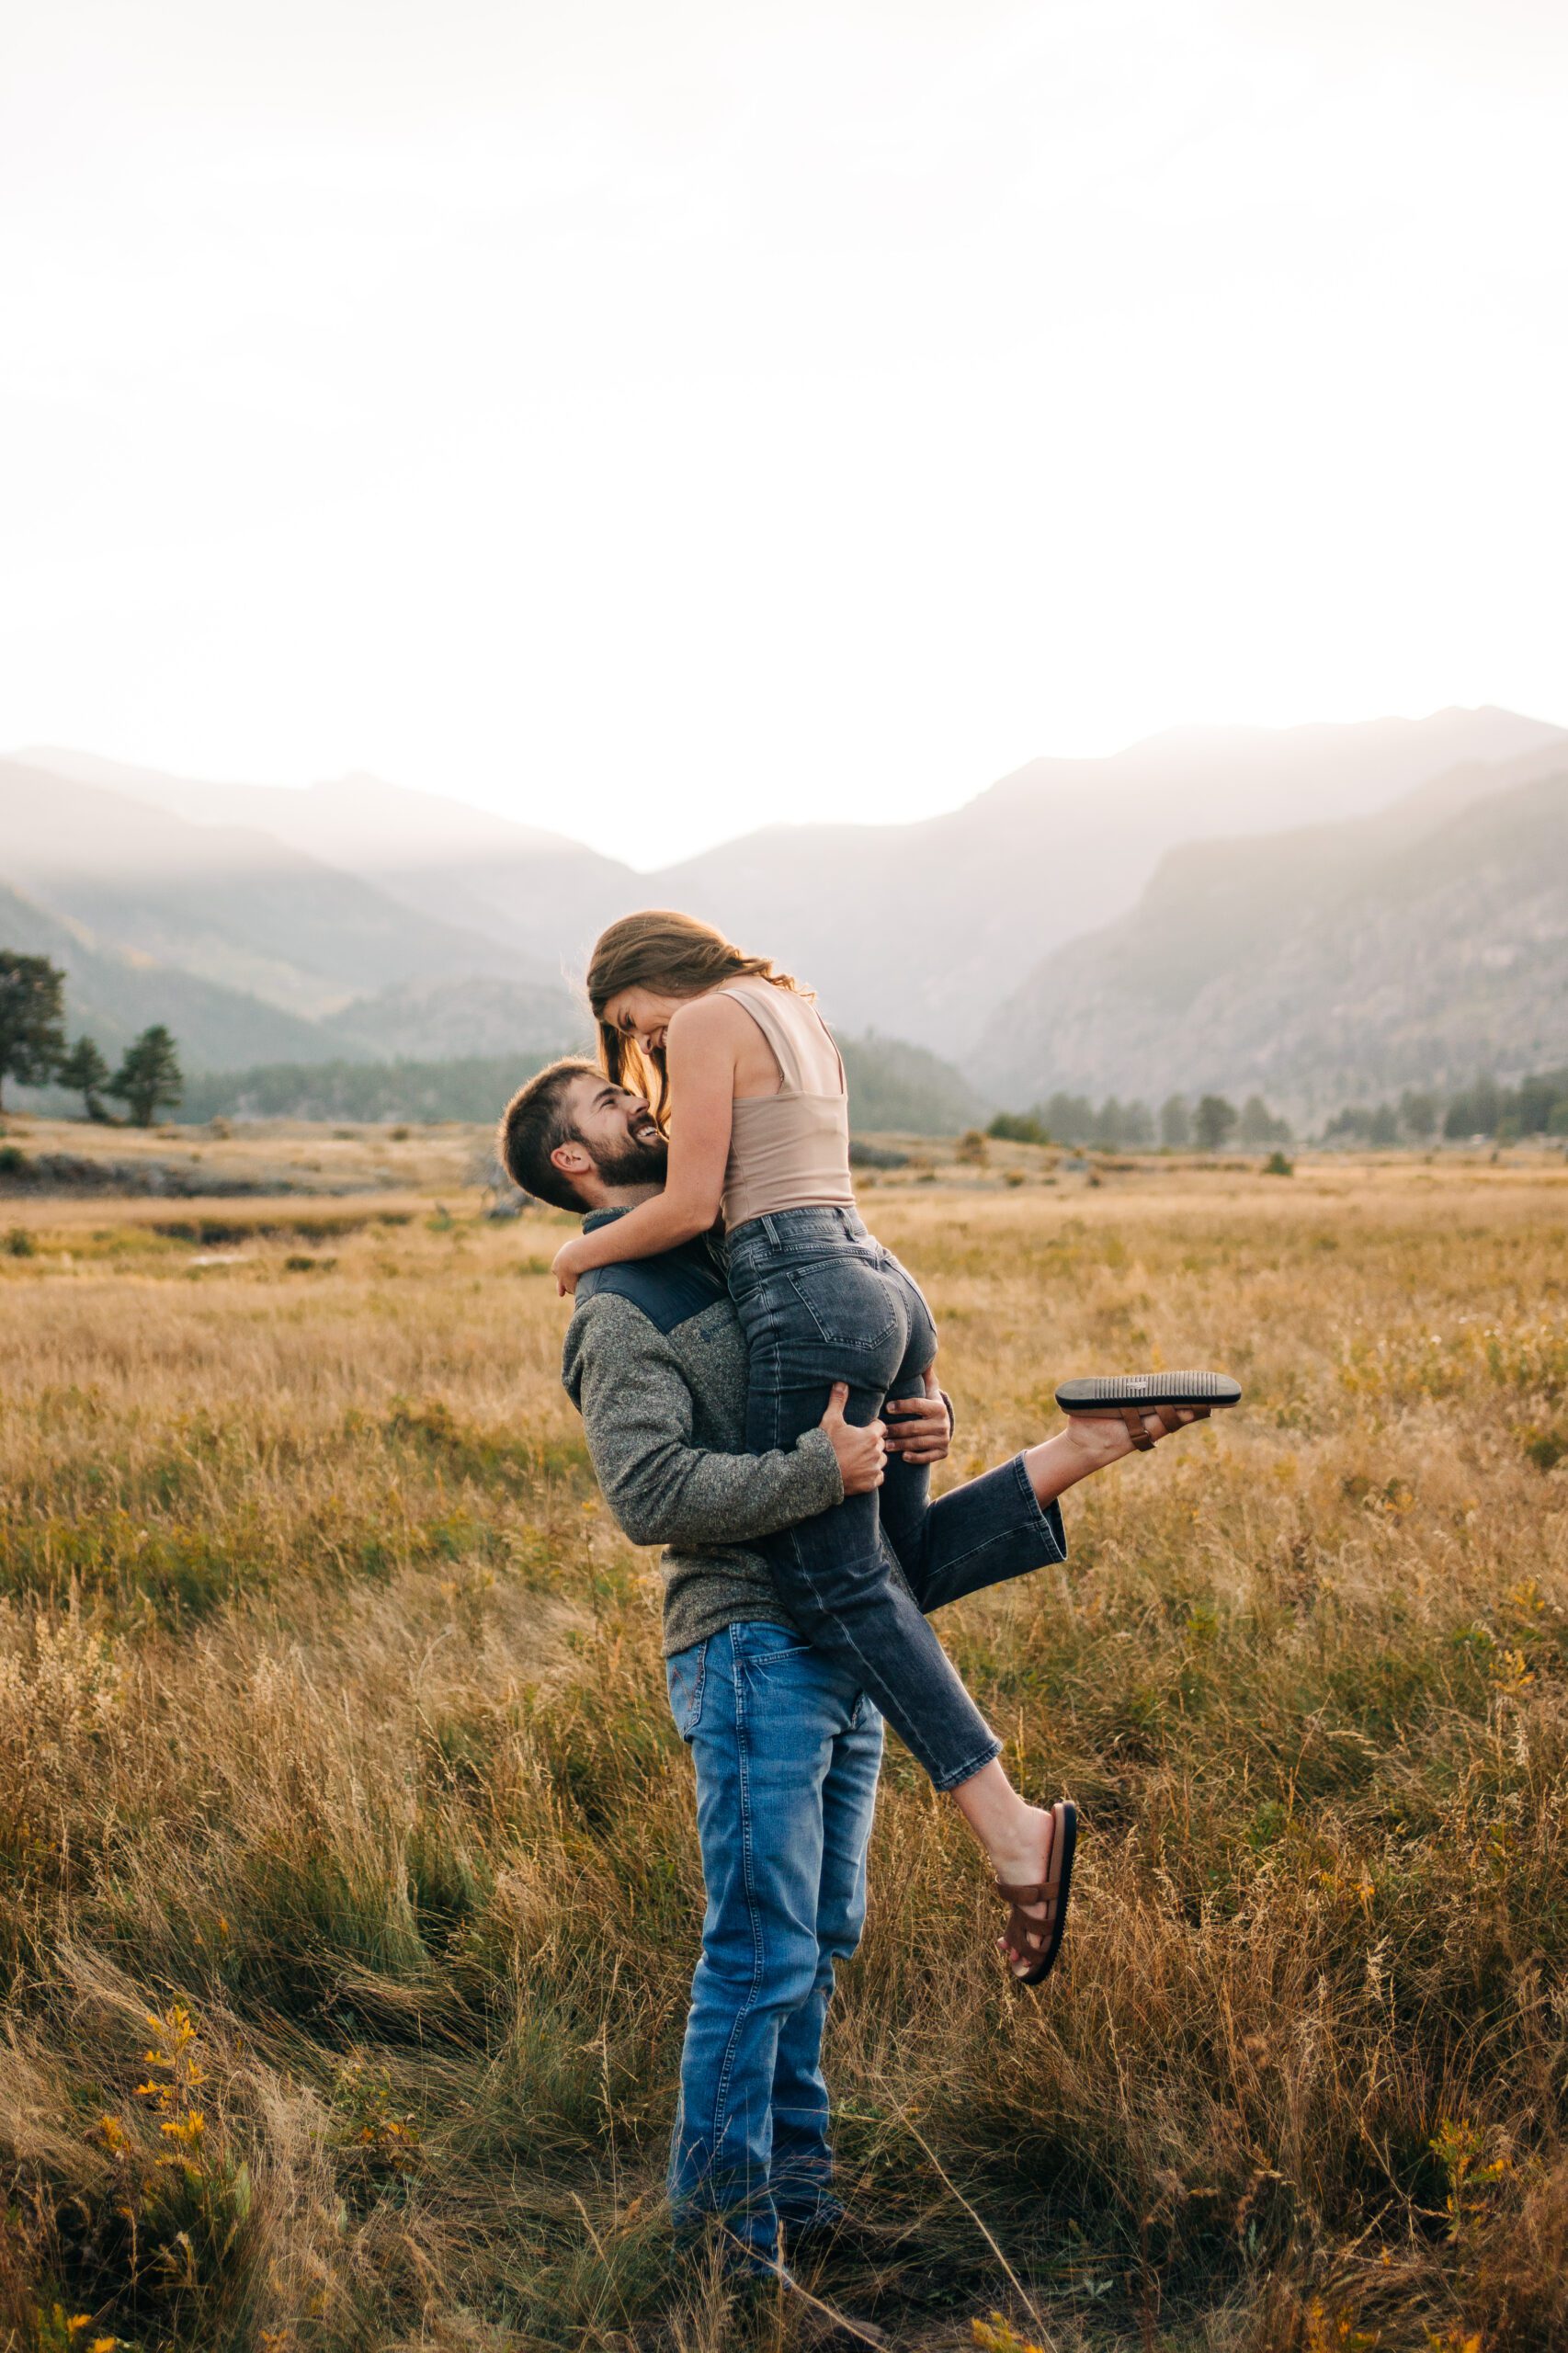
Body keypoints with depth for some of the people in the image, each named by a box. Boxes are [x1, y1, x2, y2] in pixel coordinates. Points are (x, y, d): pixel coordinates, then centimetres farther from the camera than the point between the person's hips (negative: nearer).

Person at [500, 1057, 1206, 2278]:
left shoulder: (748, 1260, 17)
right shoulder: (619, 1313, -9)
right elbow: (651, 1489, -22)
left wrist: (926, 1416, 0)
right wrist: (820, 1469, -23)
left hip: (842, 1642, 8)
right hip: (752, 1649, -8)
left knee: (821, 1934, 15)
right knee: (762, 1948, -3)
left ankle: (794, 2175, 28)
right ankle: (720, 2210, 12)